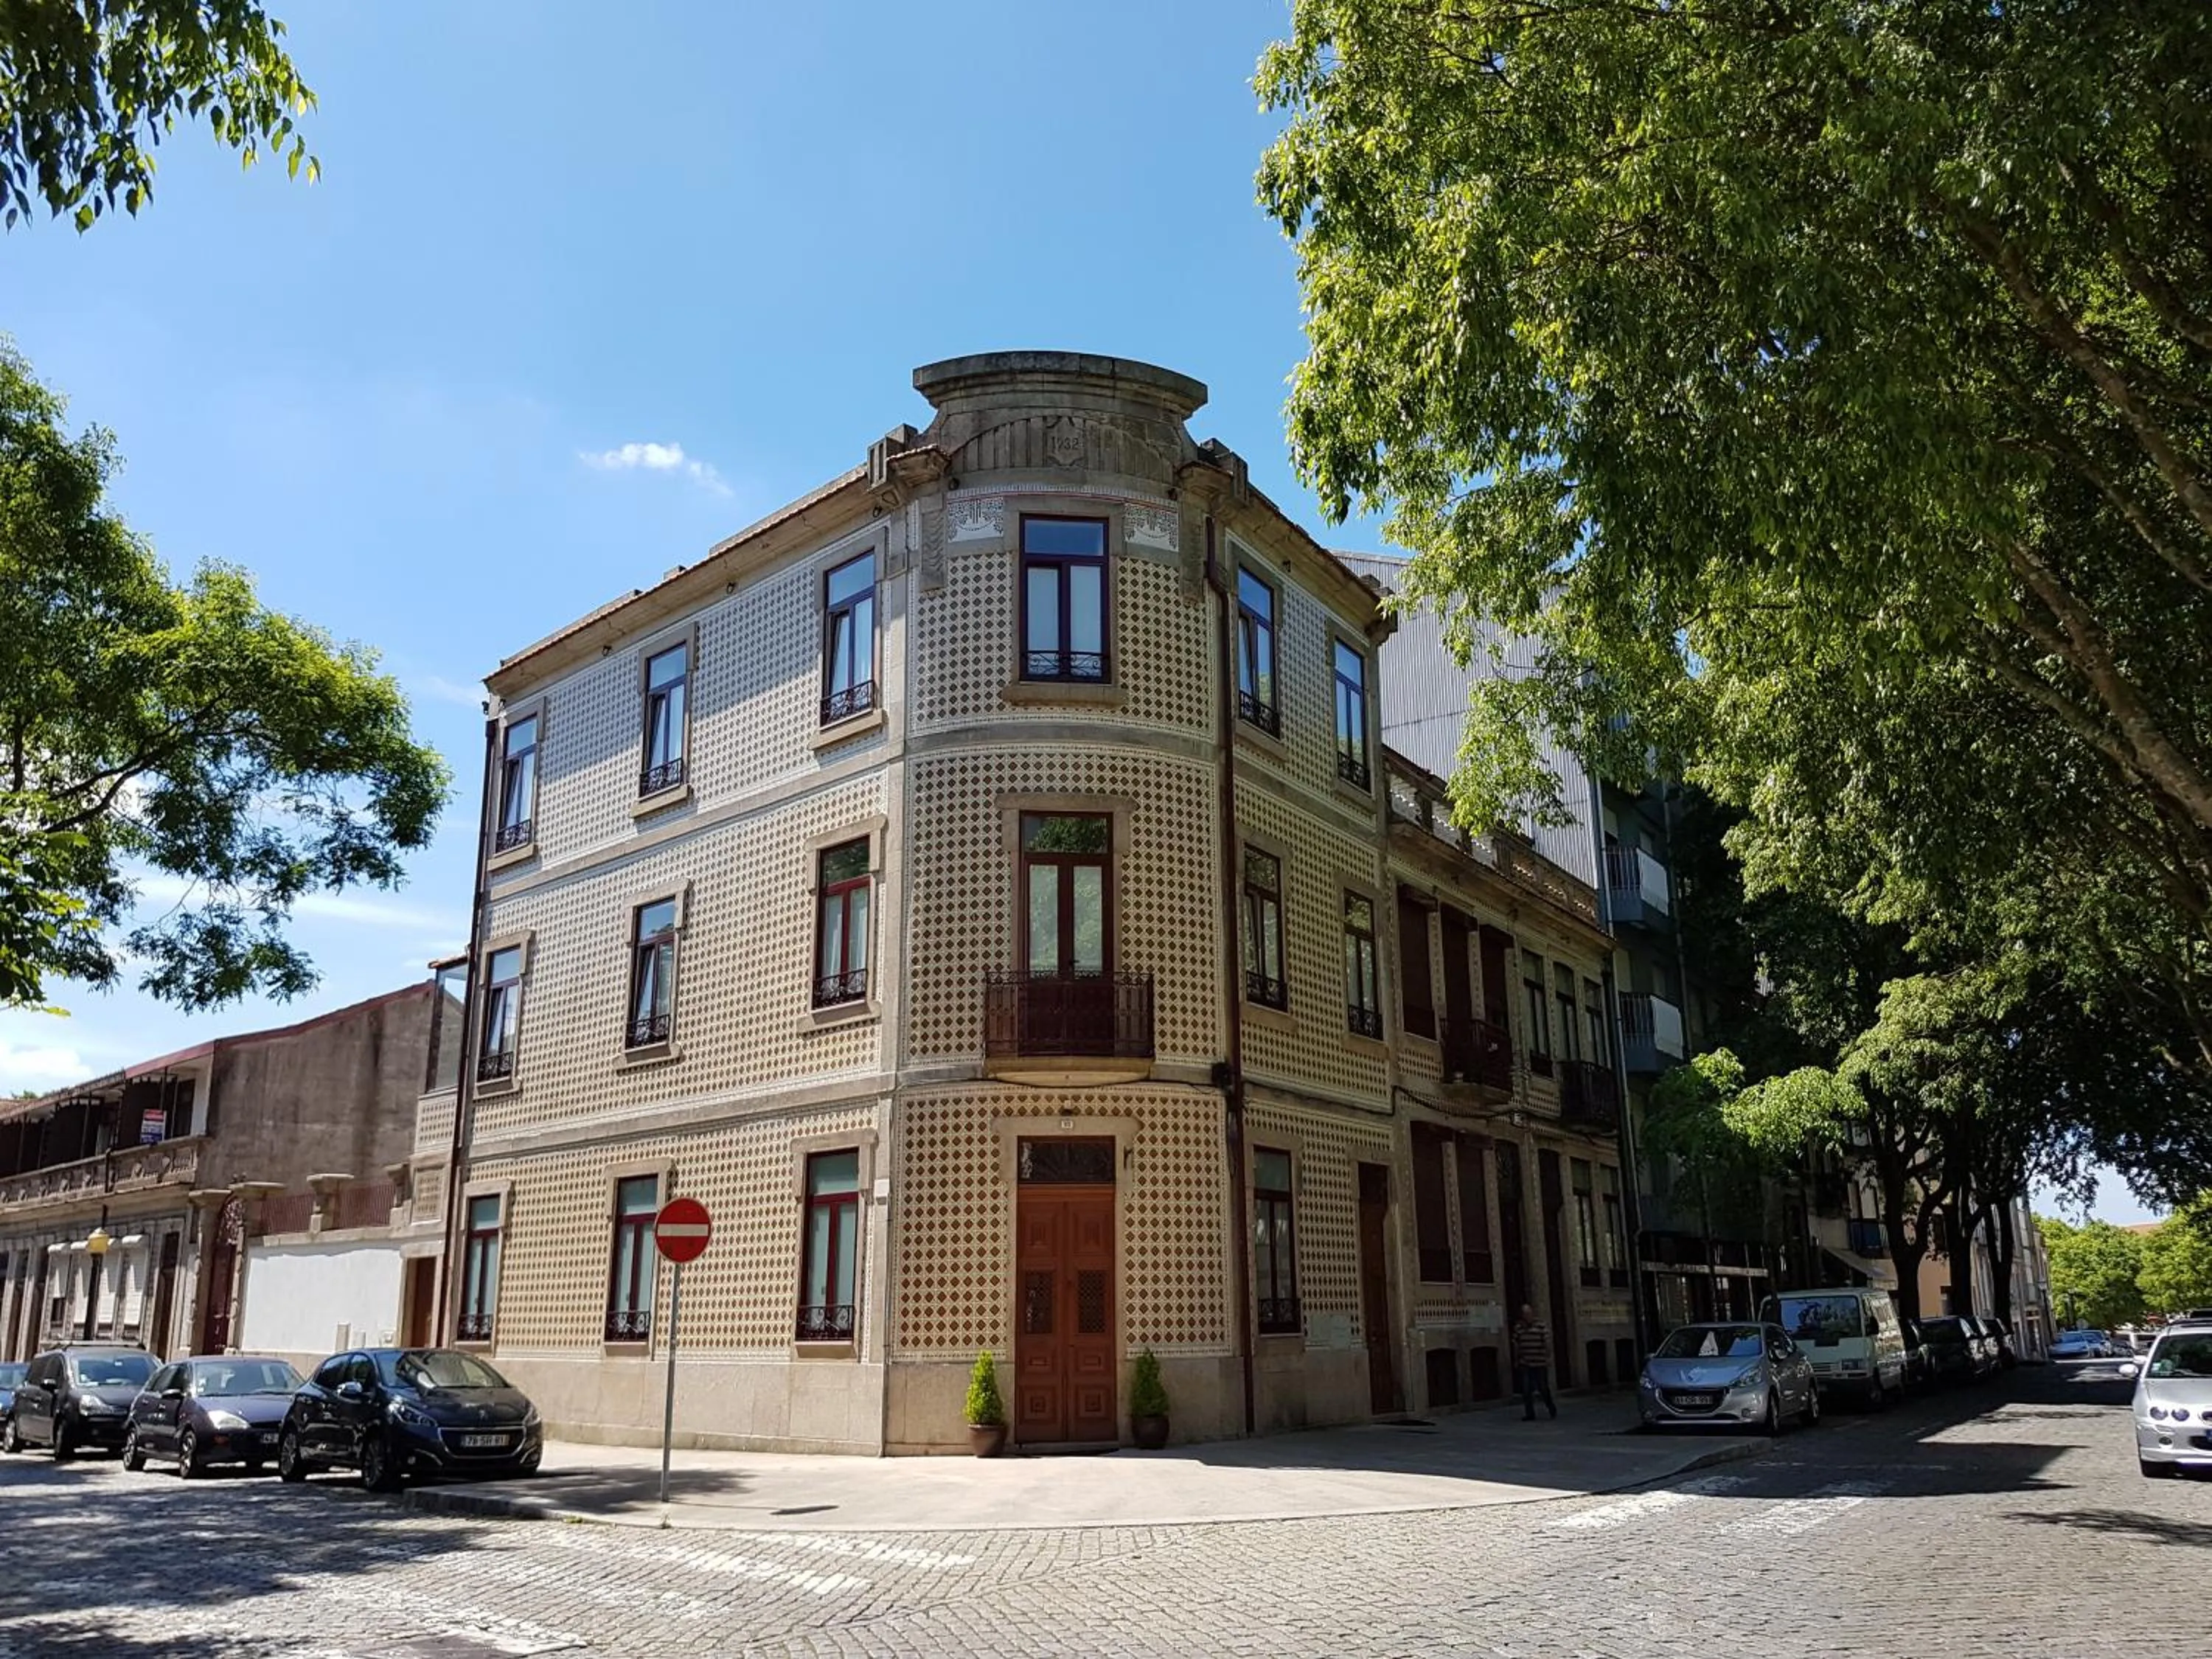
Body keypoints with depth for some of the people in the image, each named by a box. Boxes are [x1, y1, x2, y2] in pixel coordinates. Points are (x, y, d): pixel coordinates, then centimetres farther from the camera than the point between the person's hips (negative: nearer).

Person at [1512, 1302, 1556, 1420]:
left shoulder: (1542, 1326, -6)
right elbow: (1516, 1345, 11)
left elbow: (1547, 1342, -6)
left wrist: (1548, 1358, -10)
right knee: (1526, 1390, -1)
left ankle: (1552, 1408, 32)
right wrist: (1516, 1360, 12)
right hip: (1525, 1364, 3)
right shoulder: (1518, 1328, 6)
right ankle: (1529, 1414, 6)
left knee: (1543, 1388, 7)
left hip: (1540, 1363, -3)